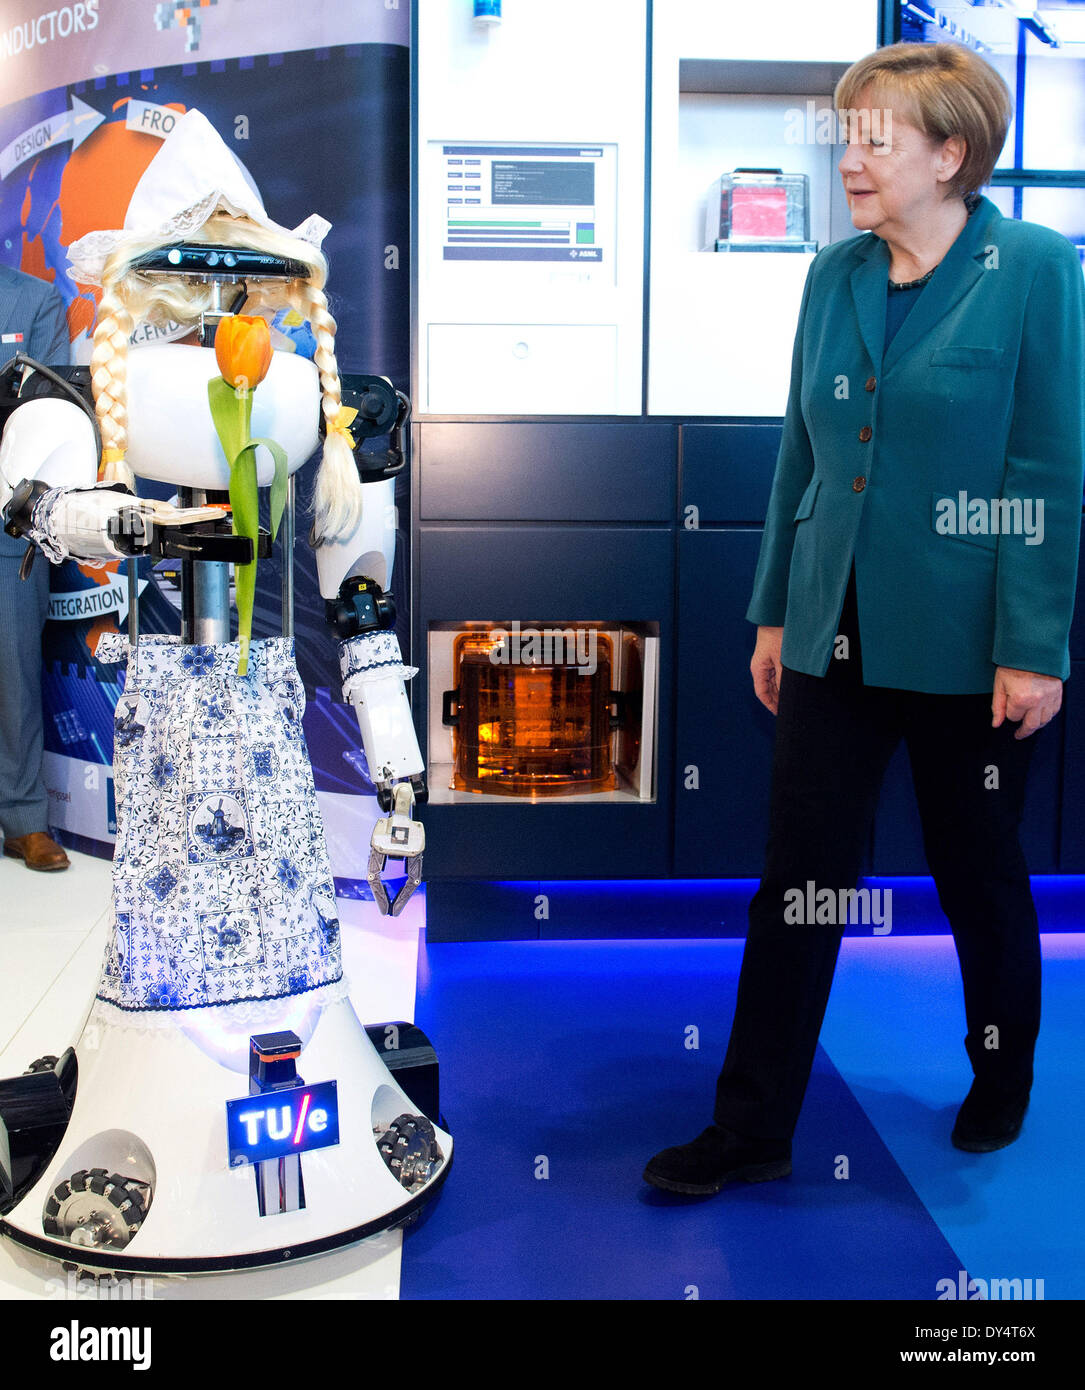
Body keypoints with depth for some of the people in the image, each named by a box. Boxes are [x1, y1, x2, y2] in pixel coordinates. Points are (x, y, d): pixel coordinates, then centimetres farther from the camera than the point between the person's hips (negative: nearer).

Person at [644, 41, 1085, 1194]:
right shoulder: (834, 275, 7)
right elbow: (802, 450, 11)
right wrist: (774, 613, 10)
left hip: (965, 649, -4)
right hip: (835, 636, 4)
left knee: (978, 876, 14)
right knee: (797, 879, 6)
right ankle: (752, 1129, 19)